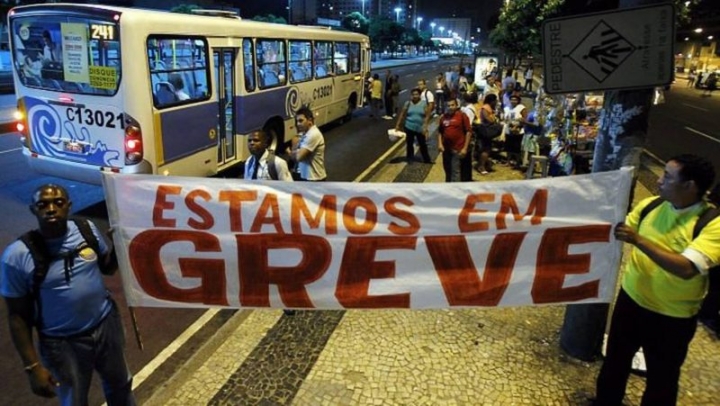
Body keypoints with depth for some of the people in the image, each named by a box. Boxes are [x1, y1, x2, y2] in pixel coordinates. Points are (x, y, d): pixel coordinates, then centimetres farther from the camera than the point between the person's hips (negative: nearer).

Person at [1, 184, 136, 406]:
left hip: (106, 325, 3)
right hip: (62, 343, -3)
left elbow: (108, 267, 6)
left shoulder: (86, 229, -10)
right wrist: (32, 366, -12)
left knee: (119, 385, 26)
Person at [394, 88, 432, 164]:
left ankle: (427, 159, 25)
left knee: (423, 144, 10)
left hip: (420, 128, 0)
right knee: (409, 143, 11)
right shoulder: (408, 103, -1)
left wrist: (425, 126, -15)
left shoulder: (424, 103, -4)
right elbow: (402, 115, 2)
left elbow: (427, 115, -7)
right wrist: (397, 125, 0)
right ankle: (410, 158, 26)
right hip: (409, 127, 1)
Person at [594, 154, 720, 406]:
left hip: (672, 318, -4)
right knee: (614, 362, 22)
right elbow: (620, 231, 8)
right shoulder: (650, 206, -5)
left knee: (661, 378, 15)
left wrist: (639, 241, -36)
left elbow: (687, 268, -33)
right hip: (631, 300, 5)